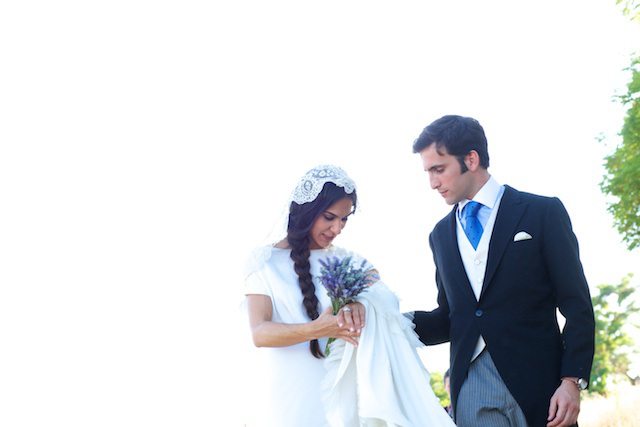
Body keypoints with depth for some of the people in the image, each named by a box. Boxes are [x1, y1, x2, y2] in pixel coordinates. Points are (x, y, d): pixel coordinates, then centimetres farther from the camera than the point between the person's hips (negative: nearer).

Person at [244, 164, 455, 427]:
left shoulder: (350, 262, 11)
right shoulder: (268, 262, 1)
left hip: (341, 396, 3)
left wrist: (362, 303, -28)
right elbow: (259, 333, -11)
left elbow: (389, 300, -5)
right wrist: (317, 329, -27)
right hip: (288, 402, -3)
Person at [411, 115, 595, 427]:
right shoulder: (440, 234, 16)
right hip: (470, 387, 3)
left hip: (536, 385, -3)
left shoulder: (543, 211, 1)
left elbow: (577, 307, -3)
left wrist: (572, 381, -12)